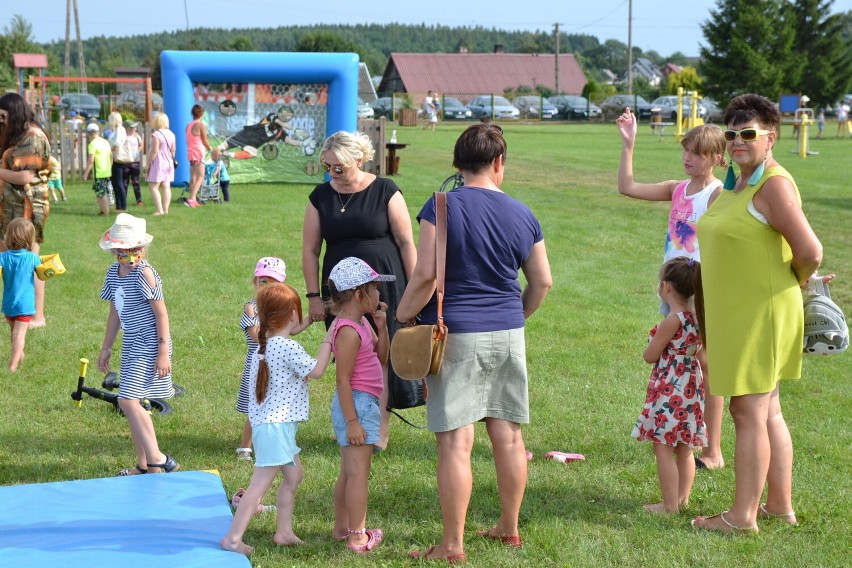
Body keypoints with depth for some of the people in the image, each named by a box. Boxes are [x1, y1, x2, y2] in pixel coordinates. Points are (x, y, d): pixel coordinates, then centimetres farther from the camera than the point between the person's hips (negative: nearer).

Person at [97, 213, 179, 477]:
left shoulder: (144, 273, -16)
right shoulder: (114, 272, 8)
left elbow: (161, 313, -14)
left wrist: (163, 352, -17)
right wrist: (106, 348, 21)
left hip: (149, 345, -9)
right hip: (132, 345, 9)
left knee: (128, 400, -17)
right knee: (133, 403, 12)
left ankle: (157, 459, -12)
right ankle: (144, 465, 22)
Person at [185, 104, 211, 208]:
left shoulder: (188, 125, 10)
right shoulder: (201, 125, -11)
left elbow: (188, 140, 14)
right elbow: (204, 141, -7)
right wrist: (210, 148, 13)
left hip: (190, 152, 8)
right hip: (198, 152, -8)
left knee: (193, 178, 12)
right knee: (200, 178, -8)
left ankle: (193, 200, 13)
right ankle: (191, 199, -20)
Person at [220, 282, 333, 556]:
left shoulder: (263, 345, 9)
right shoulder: (288, 348, -17)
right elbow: (316, 370, -11)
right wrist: (327, 340, -3)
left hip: (269, 423, 10)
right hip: (276, 425, -10)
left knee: (294, 474, 21)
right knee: (261, 483, -9)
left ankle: (284, 531, 25)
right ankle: (233, 538, -10)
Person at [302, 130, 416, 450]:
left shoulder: (385, 192, -5)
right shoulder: (321, 197, 4)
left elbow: (406, 244, -3)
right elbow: (310, 250, 7)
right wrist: (314, 295, 3)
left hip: (384, 288, -3)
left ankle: (380, 429, 8)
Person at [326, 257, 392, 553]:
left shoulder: (362, 323, 11)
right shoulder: (349, 331, -19)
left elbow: (382, 359, 17)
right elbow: (343, 379, -21)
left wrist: (382, 326, 4)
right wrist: (352, 421, -23)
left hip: (364, 403, 10)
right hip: (357, 404, -10)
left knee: (349, 472, 17)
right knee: (358, 472, -7)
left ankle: (341, 528, 27)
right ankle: (358, 537, -3)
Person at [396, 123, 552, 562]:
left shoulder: (442, 207, -9)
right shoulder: (522, 215, 5)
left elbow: (426, 275, -15)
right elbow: (542, 282, 12)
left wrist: (403, 316, 0)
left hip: (455, 333, -5)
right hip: (508, 334, 5)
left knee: (455, 442, -3)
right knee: (508, 435, 13)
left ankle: (452, 546, 2)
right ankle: (509, 529, 26)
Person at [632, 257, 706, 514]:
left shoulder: (672, 321, -19)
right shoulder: (696, 317, 5)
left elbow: (649, 356, -12)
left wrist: (653, 341, 6)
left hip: (669, 391, -9)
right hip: (691, 388, 9)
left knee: (663, 448, -2)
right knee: (684, 448, 16)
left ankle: (670, 504, -1)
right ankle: (683, 497, 23)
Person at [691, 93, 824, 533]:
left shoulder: (774, 185, -17)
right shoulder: (737, 183, 12)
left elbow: (810, 252, -22)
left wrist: (793, 286, -5)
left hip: (761, 313, -10)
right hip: (738, 315, 10)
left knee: (749, 413, -4)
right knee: (767, 412, 15)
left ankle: (742, 515, 4)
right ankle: (780, 505, 24)